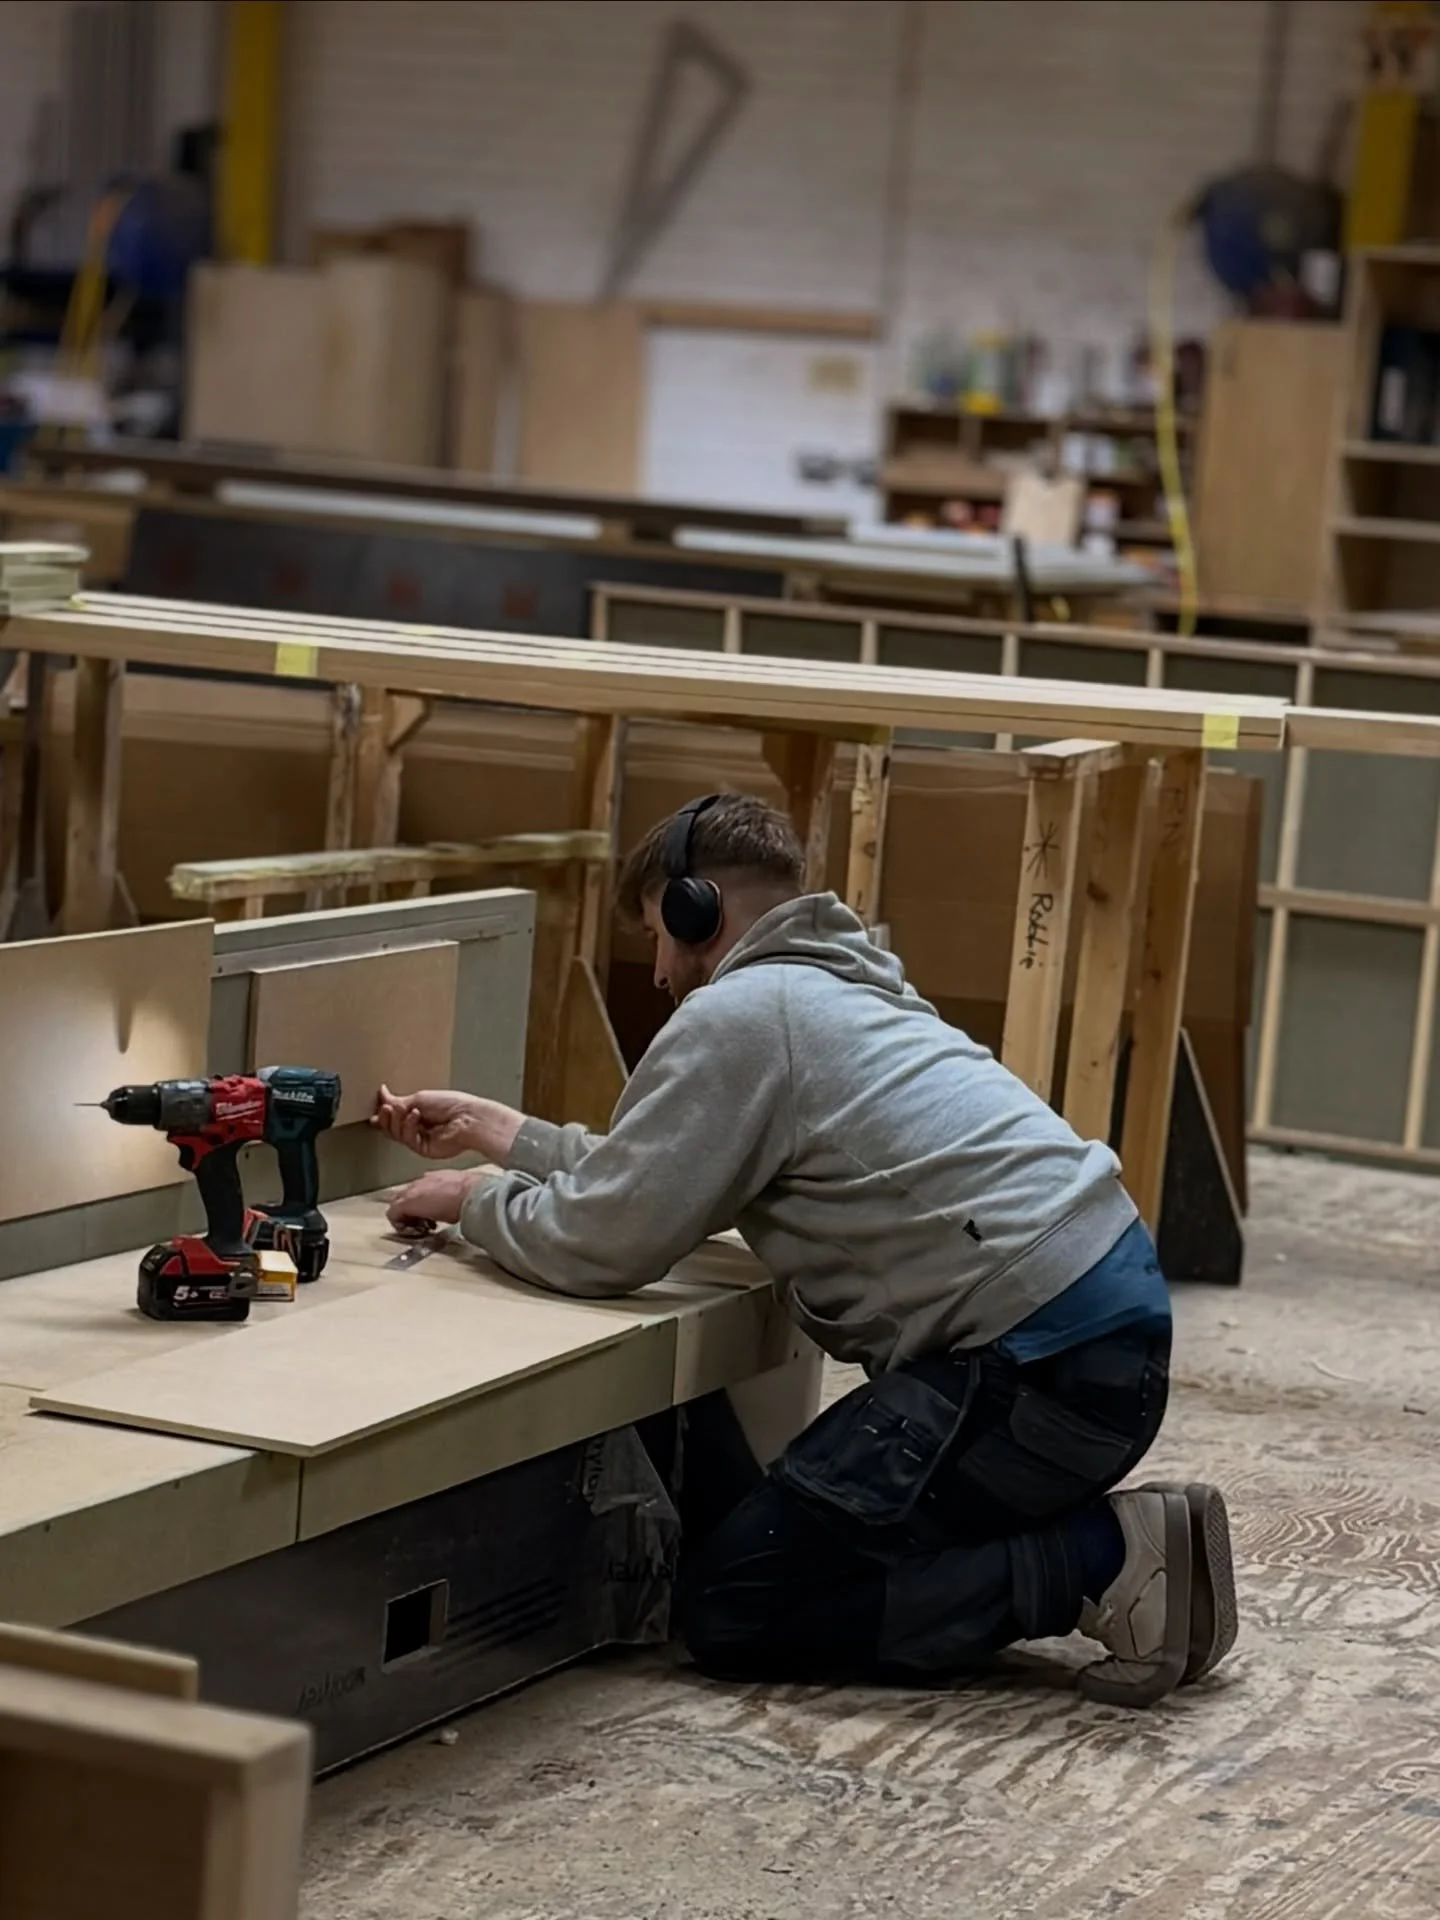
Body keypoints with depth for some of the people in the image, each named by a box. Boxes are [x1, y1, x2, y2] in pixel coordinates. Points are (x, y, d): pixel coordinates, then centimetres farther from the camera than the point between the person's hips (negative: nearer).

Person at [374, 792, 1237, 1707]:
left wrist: (474, 1200, 12)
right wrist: (496, 1131, 35)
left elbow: (596, 1243, -7)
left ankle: (1101, 1563, -9)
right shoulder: (835, 988, 22)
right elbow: (656, 1180, 28)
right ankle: (1116, 1535, 11)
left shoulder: (735, 1014, -7)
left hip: (1039, 1364, -10)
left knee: (730, 1609, -2)